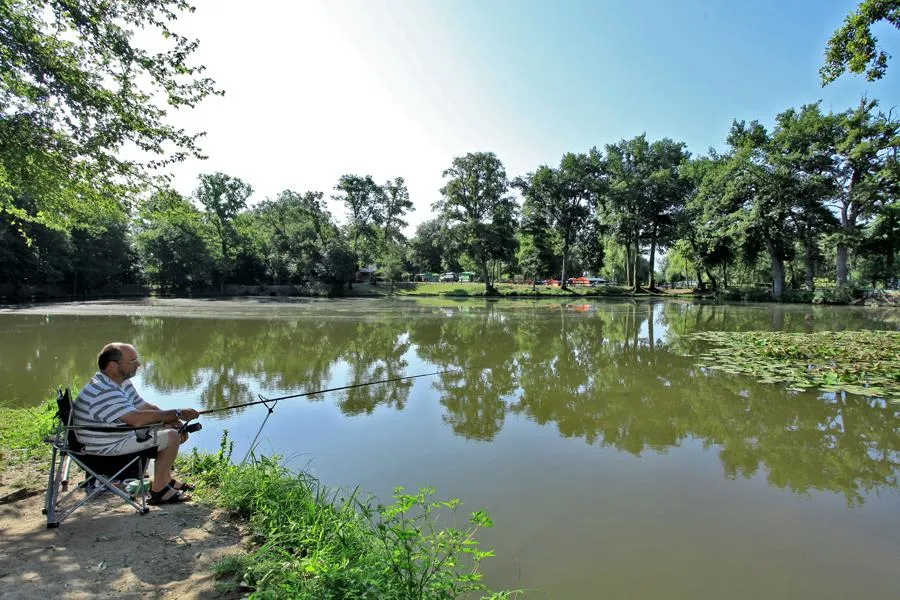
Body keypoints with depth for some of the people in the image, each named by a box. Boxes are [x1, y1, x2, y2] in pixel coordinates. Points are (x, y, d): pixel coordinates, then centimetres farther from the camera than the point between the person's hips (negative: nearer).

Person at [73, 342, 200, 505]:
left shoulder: (122, 382, 5)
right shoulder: (102, 392, -29)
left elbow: (145, 406, 9)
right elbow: (137, 419, -38)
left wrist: (174, 422, -4)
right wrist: (177, 413, -30)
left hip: (120, 435, 10)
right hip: (108, 449, -10)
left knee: (167, 428, 14)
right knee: (171, 437, -15)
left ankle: (166, 479, 22)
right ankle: (158, 491, -3)